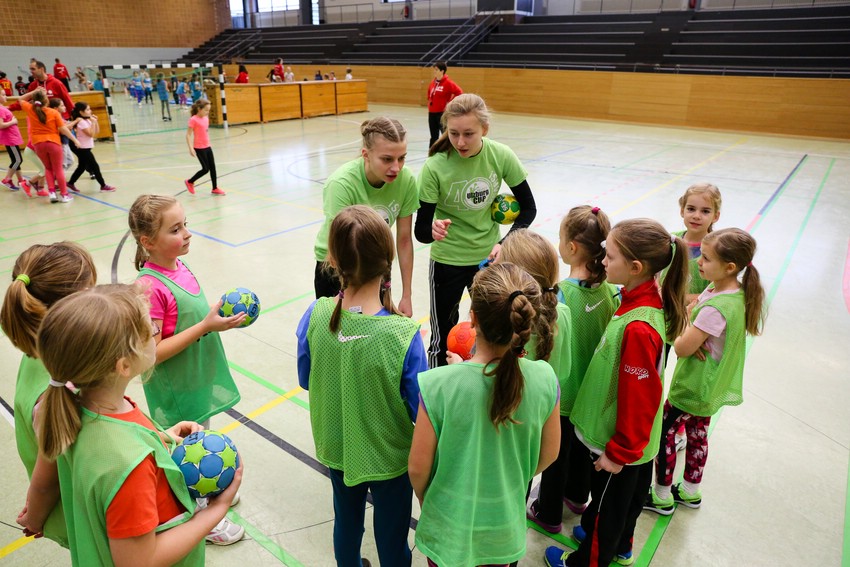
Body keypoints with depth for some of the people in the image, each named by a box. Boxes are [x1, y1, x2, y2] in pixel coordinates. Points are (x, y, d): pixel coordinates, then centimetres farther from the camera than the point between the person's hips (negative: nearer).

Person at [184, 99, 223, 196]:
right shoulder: (193, 119, -15)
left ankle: (215, 188, 17)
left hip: (207, 147, 7)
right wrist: (191, 148, -20)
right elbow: (188, 135, -15)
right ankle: (190, 182, 17)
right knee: (206, 169, -4)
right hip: (199, 148, -7)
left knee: (212, 167, 7)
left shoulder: (206, 118, 6)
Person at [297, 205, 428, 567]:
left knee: (346, 519, 30)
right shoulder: (404, 334, -32)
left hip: (336, 447, 4)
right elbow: (421, 413, -21)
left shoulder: (316, 315, -21)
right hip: (389, 454, -3)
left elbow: (306, 380, -5)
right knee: (391, 536, 22)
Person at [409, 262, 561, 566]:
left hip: (450, 525, -2)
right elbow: (548, 454, -6)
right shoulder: (544, 378, -22)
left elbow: (418, 467, -18)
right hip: (506, 524, 3)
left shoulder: (437, 385, -30)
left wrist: (424, 499, 4)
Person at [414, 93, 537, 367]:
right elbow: (420, 230, -19)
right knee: (442, 340, 8)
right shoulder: (435, 166, -21)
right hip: (448, 261, -3)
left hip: (489, 256, 3)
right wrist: (433, 230, -42)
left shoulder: (501, 156, -15)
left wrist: (506, 244, -16)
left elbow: (528, 208, -3)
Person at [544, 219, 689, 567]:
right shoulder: (646, 299, -5)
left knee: (608, 504, 16)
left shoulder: (638, 328, -34)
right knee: (629, 497, 29)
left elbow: (638, 396, -28)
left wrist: (619, 452, -16)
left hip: (618, 445, -8)